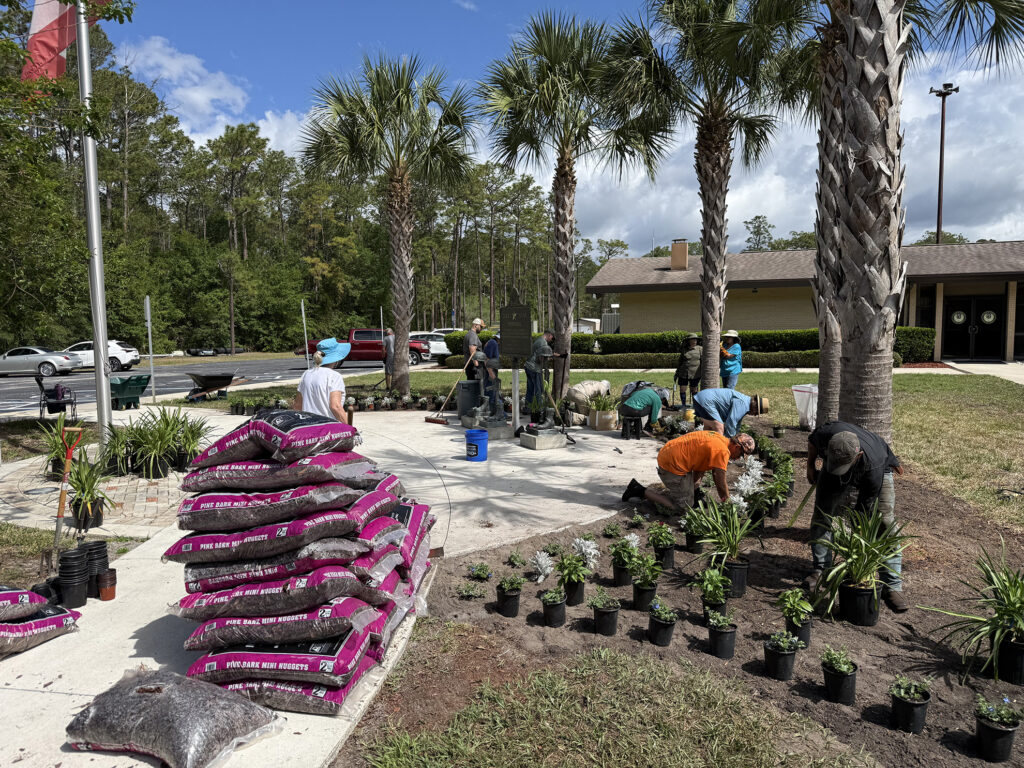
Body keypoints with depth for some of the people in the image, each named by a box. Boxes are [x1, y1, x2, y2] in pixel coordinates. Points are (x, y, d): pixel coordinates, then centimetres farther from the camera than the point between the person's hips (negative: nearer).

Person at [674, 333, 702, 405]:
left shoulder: (700, 349, 1)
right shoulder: (684, 350, 7)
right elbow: (679, 362, 15)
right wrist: (676, 373, 14)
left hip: (695, 374, -2)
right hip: (683, 374, 2)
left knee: (694, 390, 7)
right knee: (682, 389, 1)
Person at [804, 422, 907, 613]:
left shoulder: (873, 466, -44)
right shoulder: (826, 433, -41)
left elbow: (863, 511, -34)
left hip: (880, 467, -3)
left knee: (886, 523, -14)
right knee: (821, 516, -3)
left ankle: (892, 587, -8)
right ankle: (819, 569, 13)